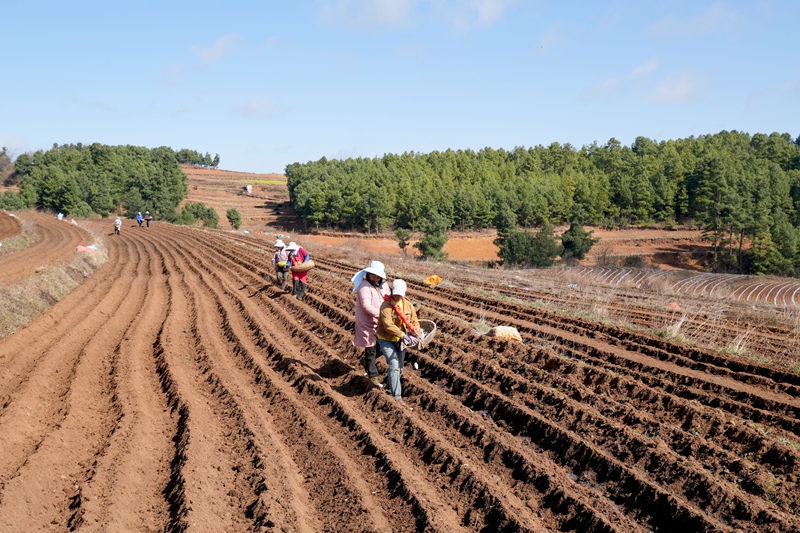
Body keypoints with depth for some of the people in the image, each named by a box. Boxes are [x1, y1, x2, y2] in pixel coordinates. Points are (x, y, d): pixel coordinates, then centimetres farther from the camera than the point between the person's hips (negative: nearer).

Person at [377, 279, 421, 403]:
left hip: (400, 341, 6)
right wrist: (403, 335, -37)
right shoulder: (386, 306, -22)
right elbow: (388, 325, -30)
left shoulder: (408, 305, -2)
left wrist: (416, 333, -22)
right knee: (394, 365, -19)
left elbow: (414, 322, -1)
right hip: (386, 340, -6)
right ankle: (396, 396, -16)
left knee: (399, 368, 17)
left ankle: (390, 386, 44)